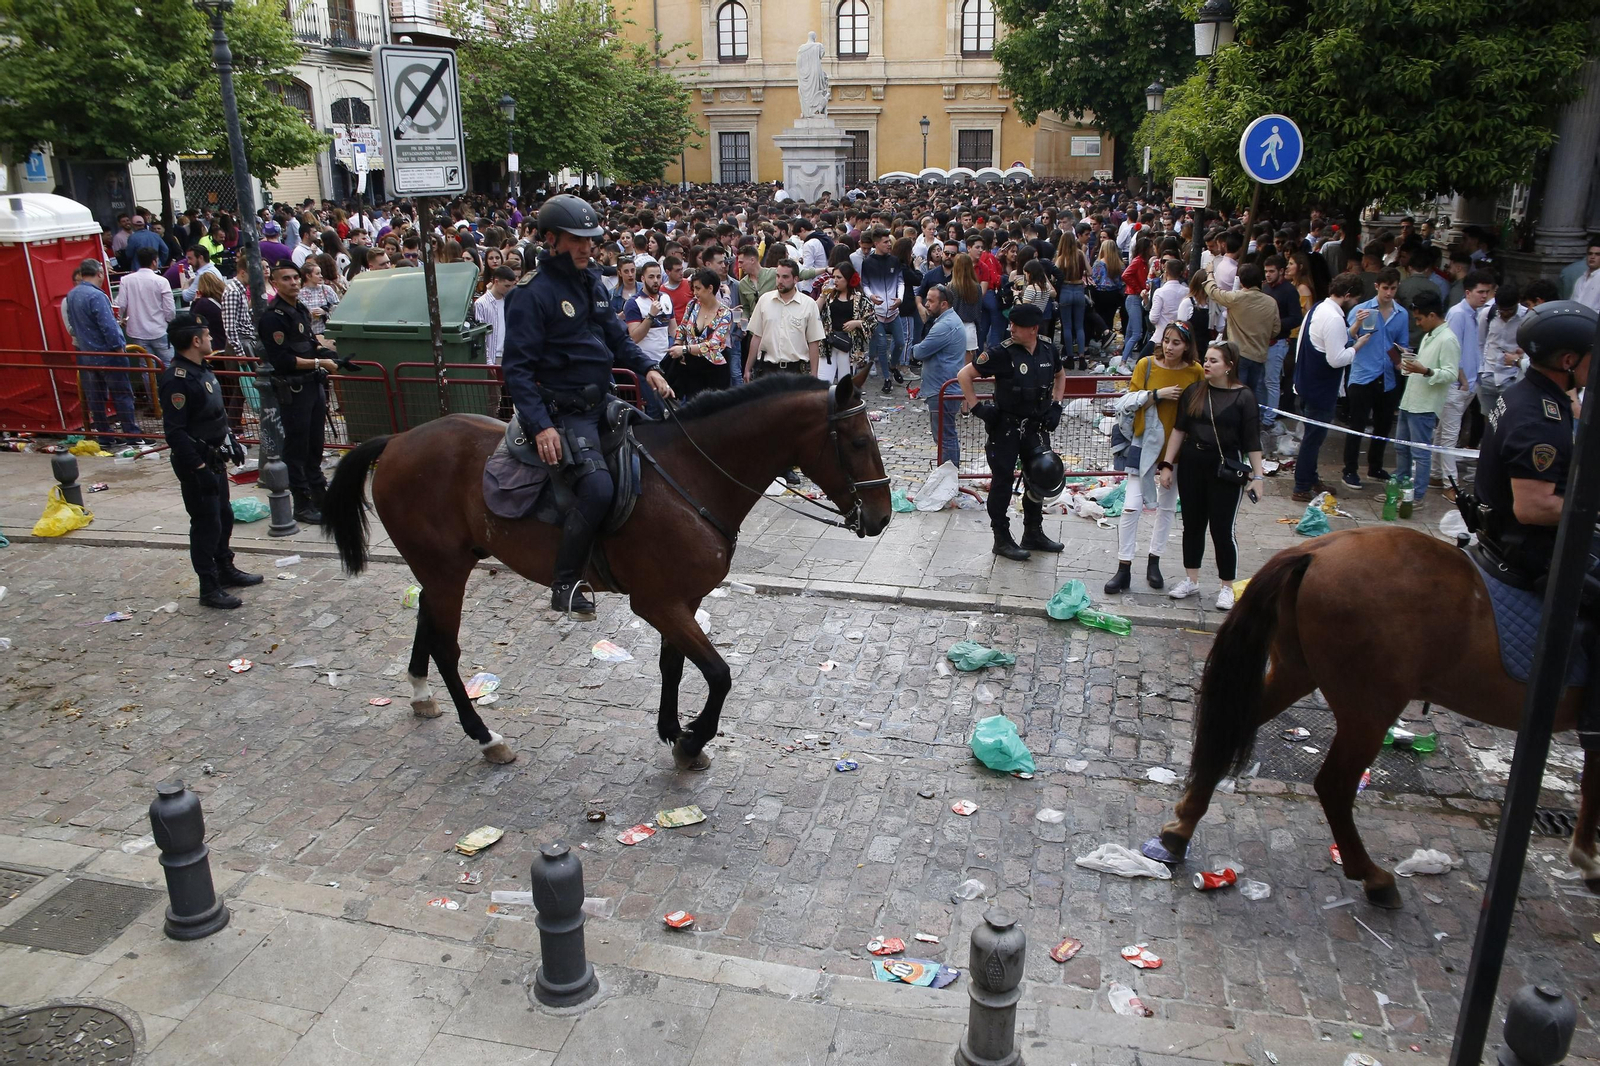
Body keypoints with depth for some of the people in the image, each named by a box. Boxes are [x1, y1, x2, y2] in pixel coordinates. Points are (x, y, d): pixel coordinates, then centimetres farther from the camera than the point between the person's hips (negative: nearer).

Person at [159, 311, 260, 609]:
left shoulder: (201, 370, 8)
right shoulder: (177, 379, -23)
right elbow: (175, 432, -25)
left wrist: (231, 442, 21)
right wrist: (199, 468, -25)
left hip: (214, 459, 10)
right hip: (196, 464, -10)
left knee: (224, 517, 20)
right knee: (206, 524, -1)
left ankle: (225, 570, 36)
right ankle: (209, 589, 9)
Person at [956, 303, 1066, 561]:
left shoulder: (1048, 350, -1)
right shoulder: (1003, 353, -16)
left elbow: (1060, 375, 20)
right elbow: (964, 375, -13)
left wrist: (1056, 405, 9)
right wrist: (975, 407, -16)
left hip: (1037, 426, 5)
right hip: (1005, 427, -5)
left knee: (1039, 479, 14)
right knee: (1002, 481, 1)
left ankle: (1033, 534, 30)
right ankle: (1002, 539, 13)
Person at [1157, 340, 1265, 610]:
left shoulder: (1244, 397, -8)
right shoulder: (1193, 391, 3)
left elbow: (1252, 441, -7)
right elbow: (1179, 429, 6)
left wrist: (1257, 476, -9)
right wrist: (1167, 464, 3)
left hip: (1226, 470, -4)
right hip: (1191, 465, 4)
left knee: (1222, 529, 0)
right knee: (1192, 524, 13)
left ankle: (1227, 587, 16)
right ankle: (1191, 580, 27)